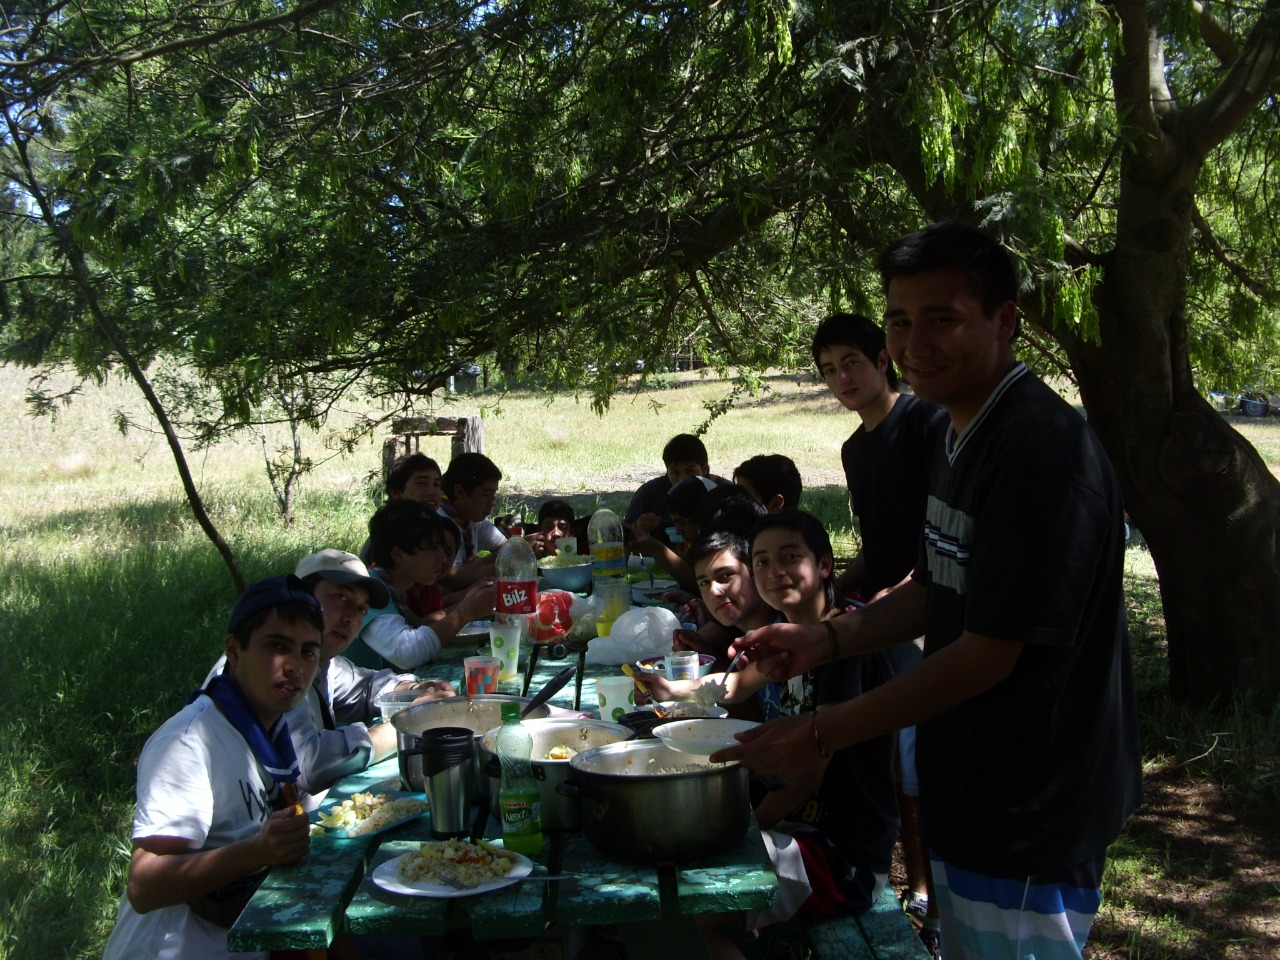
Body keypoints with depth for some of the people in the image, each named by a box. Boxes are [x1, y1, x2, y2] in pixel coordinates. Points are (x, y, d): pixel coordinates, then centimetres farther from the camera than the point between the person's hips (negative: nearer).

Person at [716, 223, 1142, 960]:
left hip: (1030, 820, -9)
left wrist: (819, 734, -18)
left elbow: (988, 655, -24)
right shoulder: (960, 434, 7)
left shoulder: (1044, 452, -25)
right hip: (971, 800, 9)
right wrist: (828, 641, -1)